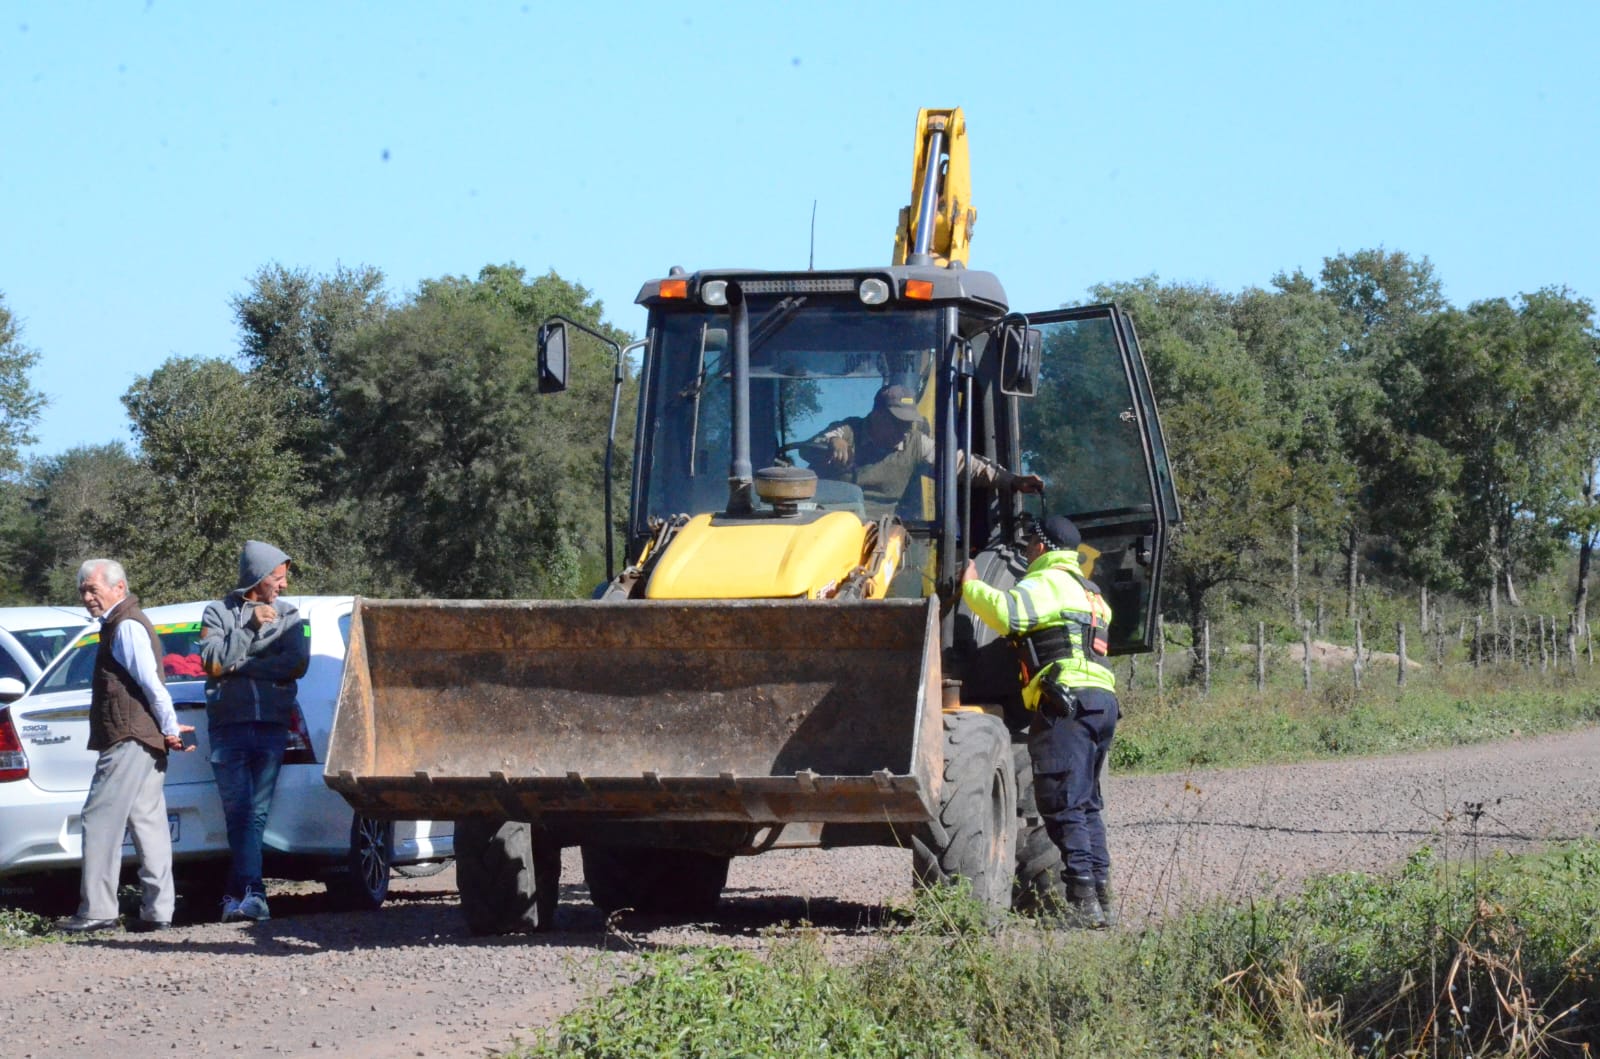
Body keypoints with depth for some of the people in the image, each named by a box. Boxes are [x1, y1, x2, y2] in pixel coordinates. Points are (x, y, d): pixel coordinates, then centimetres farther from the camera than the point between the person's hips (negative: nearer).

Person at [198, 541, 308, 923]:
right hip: (228, 725, -1)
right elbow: (212, 662, -6)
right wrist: (251, 627, -9)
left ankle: (238, 894, 1)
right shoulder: (218, 612, 8)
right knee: (239, 812, -8)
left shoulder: (287, 615, 12)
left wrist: (241, 667, -6)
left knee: (255, 813, -3)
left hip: (272, 724, 1)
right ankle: (252, 894, -11)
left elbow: (297, 663, -3)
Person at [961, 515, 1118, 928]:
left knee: (1064, 805, -11)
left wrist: (971, 586, -3)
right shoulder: (1086, 589, 29)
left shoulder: (1048, 582, -1)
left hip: (1067, 702, -9)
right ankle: (1100, 896, 10)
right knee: (1086, 804, 14)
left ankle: (1083, 900, -17)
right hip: (1101, 701, 9)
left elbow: (1006, 614, -18)